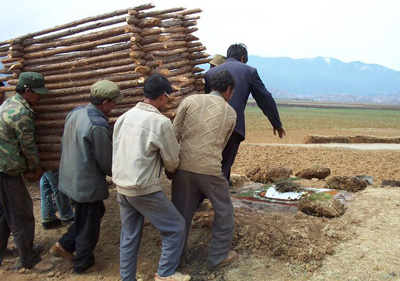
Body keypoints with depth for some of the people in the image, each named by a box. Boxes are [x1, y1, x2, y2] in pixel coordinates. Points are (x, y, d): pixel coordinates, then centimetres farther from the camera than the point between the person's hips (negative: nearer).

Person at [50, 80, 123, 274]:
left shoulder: (75, 113, 0)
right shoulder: (98, 125, -27)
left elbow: (65, 145, 11)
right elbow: (106, 161, -18)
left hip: (70, 177, 9)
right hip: (87, 183, -9)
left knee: (96, 212, 25)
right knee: (89, 224, 11)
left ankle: (64, 246, 31)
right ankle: (83, 264, 30)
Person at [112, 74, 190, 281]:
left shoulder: (124, 117, 5)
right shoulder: (161, 122, -15)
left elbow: (117, 150, 13)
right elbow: (172, 159, -5)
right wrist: (170, 170, 18)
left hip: (121, 186, 8)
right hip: (143, 188, -7)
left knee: (129, 235, 19)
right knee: (175, 227, 10)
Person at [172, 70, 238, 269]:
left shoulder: (189, 101, 3)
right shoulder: (230, 113, 5)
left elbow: (174, 134, 1)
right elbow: (222, 144, 13)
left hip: (183, 167, 2)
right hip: (210, 169, -2)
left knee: (181, 213, 17)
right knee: (224, 212, 19)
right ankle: (219, 256, 27)